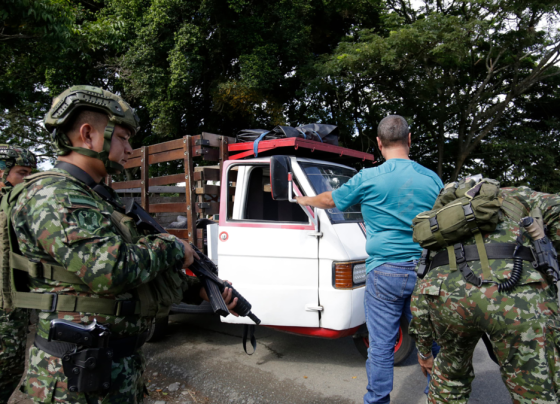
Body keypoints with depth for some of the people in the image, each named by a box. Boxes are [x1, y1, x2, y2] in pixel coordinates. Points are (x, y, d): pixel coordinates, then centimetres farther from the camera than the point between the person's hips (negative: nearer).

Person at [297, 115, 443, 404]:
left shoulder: (368, 179, -5)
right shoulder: (432, 179, 5)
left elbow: (330, 200, 8)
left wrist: (305, 200, 28)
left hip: (385, 272, -4)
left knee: (381, 344, 5)